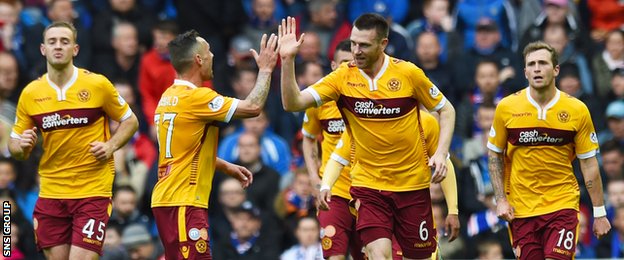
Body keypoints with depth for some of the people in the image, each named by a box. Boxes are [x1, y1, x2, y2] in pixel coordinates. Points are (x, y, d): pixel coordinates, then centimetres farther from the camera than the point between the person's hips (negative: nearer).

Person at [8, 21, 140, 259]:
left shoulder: (97, 85, -4)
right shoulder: (30, 93, 3)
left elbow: (130, 121, 8)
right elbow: (15, 146, 11)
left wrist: (110, 146, -10)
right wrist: (22, 146, -12)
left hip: (92, 192, -3)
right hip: (50, 193, 3)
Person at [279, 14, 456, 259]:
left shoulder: (408, 73, -9)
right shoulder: (343, 77, -6)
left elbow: (446, 110, 3)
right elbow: (293, 103, -10)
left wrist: (441, 152, -10)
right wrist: (288, 60, -23)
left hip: (412, 183, 0)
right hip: (368, 184, 0)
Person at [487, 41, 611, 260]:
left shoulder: (577, 110, -4)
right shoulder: (507, 108, -2)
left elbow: (589, 164, 2)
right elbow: (494, 155, 8)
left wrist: (599, 212, 1)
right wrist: (500, 199, -1)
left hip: (562, 204, -1)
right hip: (521, 208, 1)